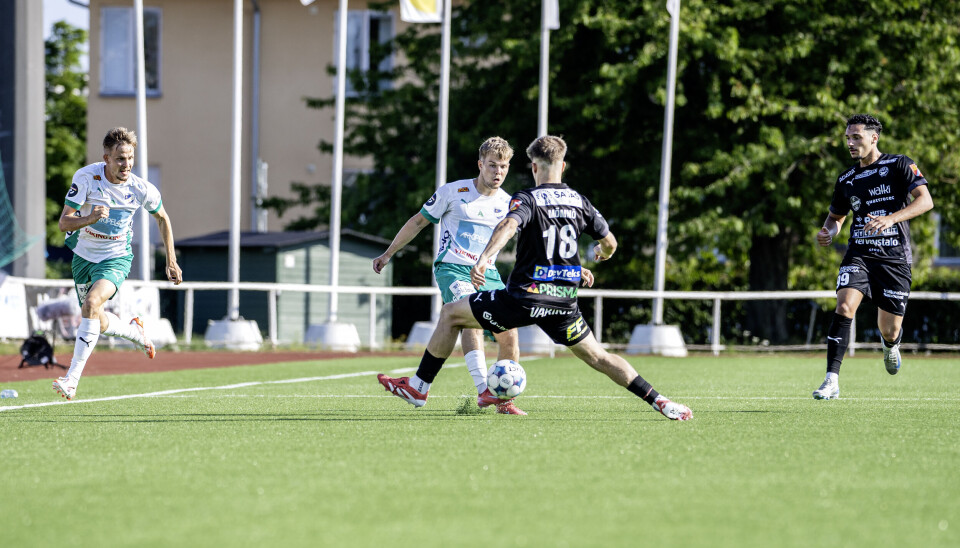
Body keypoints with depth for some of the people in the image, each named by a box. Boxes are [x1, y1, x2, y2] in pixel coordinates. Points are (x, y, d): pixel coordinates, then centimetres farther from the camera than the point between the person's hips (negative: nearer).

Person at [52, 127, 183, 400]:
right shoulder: (86, 177, -19)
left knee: (92, 303, -29)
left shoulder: (142, 190, -16)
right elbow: (64, 222, -20)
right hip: (83, 255, 3)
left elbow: (163, 219, 5)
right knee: (98, 324, 11)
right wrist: (90, 218, -41)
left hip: (116, 258, -3)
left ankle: (72, 378, -28)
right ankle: (136, 332, 46)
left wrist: (171, 262, 7)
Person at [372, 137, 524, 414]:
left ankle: (504, 399, 8)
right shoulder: (453, 192, 0)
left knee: (509, 334, -9)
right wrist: (388, 254, 14)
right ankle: (483, 390, -42)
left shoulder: (508, 204, 8)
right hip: (452, 269, -4)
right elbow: (419, 221, 11)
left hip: (488, 274, 4)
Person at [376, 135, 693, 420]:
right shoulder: (579, 202, 10)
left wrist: (484, 259, -41)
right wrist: (601, 255, 45)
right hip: (564, 302, 4)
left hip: (525, 296, -4)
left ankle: (418, 388, 14)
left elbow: (509, 225, -27)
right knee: (598, 357, 15)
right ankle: (660, 403, 2)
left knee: (450, 315, 11)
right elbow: (609, 242, 20)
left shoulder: (527, 199, -5)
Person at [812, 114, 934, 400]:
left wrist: (891, 218, -28)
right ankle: (832, 381, -26)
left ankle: (891, 346, 44)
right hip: (859, 254, 2)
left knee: (889, 331, 3)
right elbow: (836, 216, 25)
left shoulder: (899, 165, -3)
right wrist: (829, 232, 0)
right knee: (845, 306, -23)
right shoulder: (846, 180, 10)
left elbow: (925, 200, -14)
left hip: (894, 257, -2)